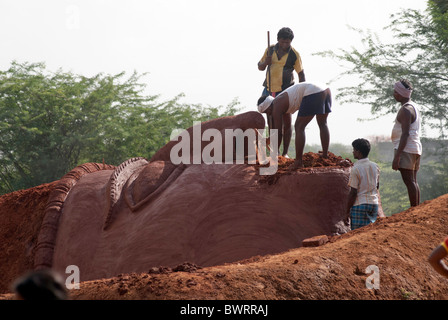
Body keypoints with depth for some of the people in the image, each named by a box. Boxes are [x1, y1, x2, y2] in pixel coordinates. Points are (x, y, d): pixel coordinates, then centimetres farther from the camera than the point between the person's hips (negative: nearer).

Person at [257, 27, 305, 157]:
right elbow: (260, 67, 11)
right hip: (269, 90, 3)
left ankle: (285, 153, 2)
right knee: (271, 123, 4)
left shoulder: (294, 54, -7)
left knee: (286, 123, -6)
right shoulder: (270, 50, 2)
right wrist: (265, 63, -13)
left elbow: (301, 73, 0)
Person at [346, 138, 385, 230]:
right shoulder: (375, 166, 6)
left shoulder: (355, 169, -14)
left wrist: (348, 211, -8)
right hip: (374, 203, 6)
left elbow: (353, 192, -14)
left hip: (359, 205, -6)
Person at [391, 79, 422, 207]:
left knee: (409, 181, -11)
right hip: (416, 148, 10)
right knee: (413, 181, 10)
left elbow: (405, 134, -20)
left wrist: (397, 156, -22)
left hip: (406, 148, -10)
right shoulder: (415, 107, 19)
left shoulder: (406, 110, -13)